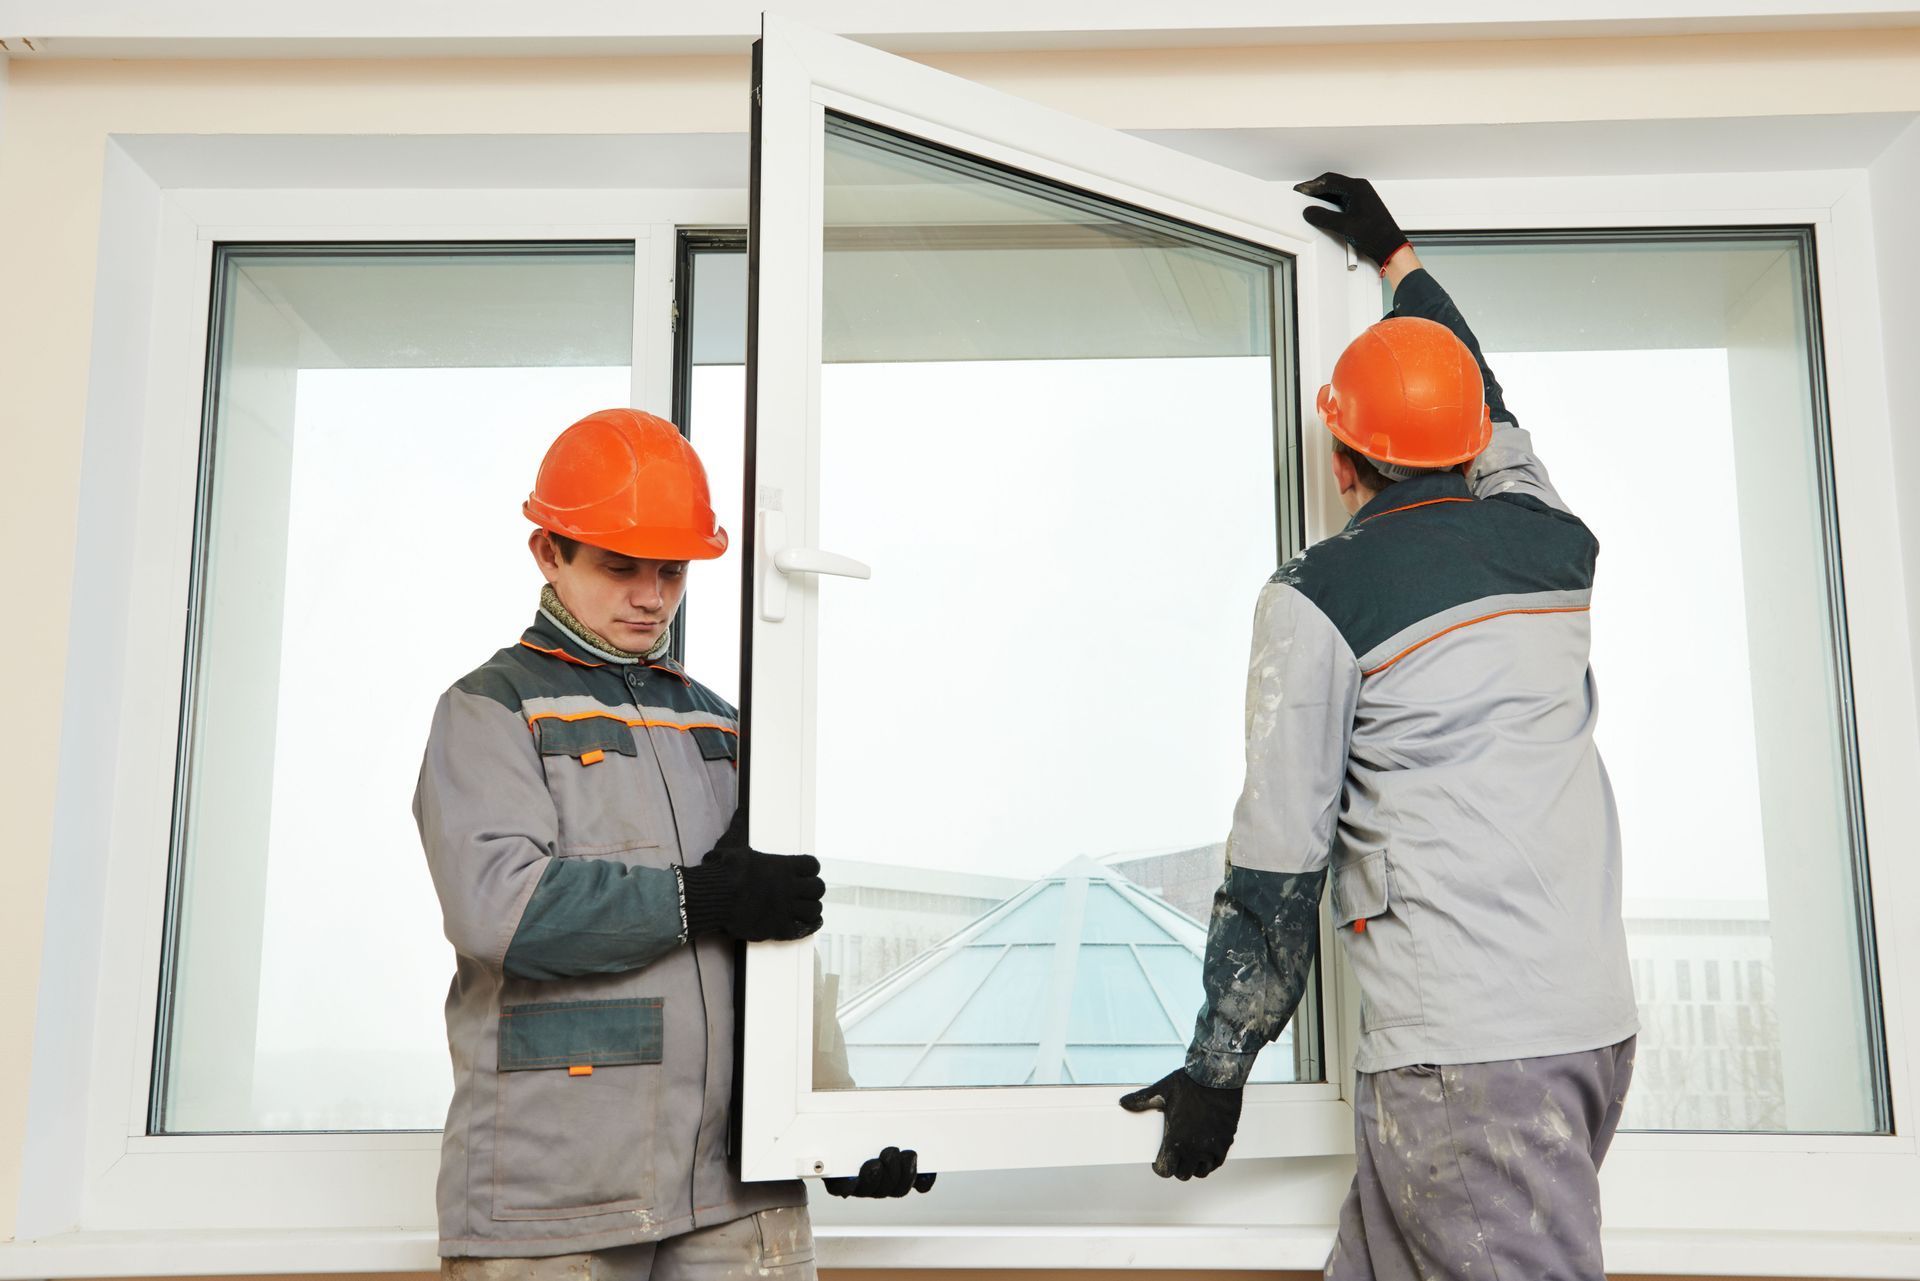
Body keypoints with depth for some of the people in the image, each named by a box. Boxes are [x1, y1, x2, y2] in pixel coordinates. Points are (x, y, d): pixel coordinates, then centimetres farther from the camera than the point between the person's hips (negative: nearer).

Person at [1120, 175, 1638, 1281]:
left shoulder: (1321, 597, -7)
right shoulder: (1551, 543, 11)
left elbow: (1279, 859, -8)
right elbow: (1492, 411, 34)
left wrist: (1216, 1070, 1)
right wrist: (1397, 255, 48)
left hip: (1461, 1053, -7)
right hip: (1598, 1018, 7)